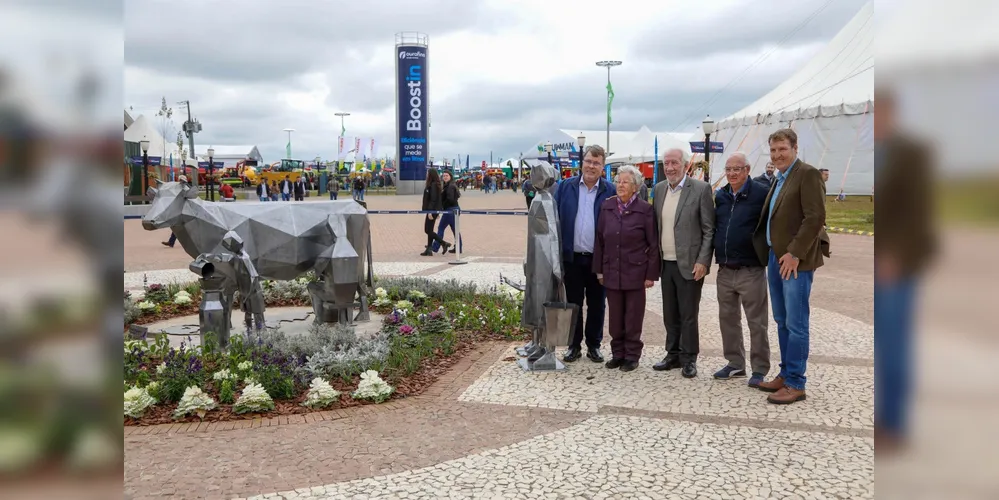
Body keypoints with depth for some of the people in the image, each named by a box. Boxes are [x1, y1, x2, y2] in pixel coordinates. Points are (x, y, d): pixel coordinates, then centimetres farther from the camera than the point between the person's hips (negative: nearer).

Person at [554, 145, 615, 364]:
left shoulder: (610, 191, -1)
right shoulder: (566, 187, 3)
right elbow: (556, 219, 3)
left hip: (598, 258, -1)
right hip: (571, 257, 1)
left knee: (596, 305, 10)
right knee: (573, 303, 10)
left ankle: (594, 345, 22)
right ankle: (574, 345, 21)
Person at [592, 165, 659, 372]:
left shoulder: (645, 209, -6)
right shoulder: (607, 206, 5)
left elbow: (653, 244, -4)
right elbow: (600, 240, 10)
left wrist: (651, 274, -6)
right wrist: (599, 269, 7)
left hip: (635, 272, -3)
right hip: (612, 271, 3)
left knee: (633, 317, 5)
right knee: (615, 317, 10)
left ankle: (632, 356, 17)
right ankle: (617, 353, 22)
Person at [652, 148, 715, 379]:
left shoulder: (701, 189, -8)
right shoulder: (659, 189, 8)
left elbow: (709, 230, -8)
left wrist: (703, 261, -14)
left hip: (689, 264, -5)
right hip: (666, 263, 5)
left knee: (688, 315, 2)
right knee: (670, 315, 12)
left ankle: (689, 359, 15)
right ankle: (673, 355, 25)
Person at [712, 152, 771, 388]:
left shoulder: (762, 193, -8)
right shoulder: (720, 196, 9)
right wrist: (715, 256, 11)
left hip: (751, 270, -6)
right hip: (725, 271, 6)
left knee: (757, 322, 3)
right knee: (728, 319, 13)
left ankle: (760, 370, 13)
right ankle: (735, 364, 26)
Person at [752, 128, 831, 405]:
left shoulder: (808, 174, -9)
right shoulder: (779, 180, 18)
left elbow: (816, 218, -17)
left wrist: (795, 254, -20)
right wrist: (771, 253, 11)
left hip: (795, 260, -9)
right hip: (775, 258, 9)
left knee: (795, 324, -4)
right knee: (782, 321, 14)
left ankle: (795, 384, 3)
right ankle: (785, 374, 23)